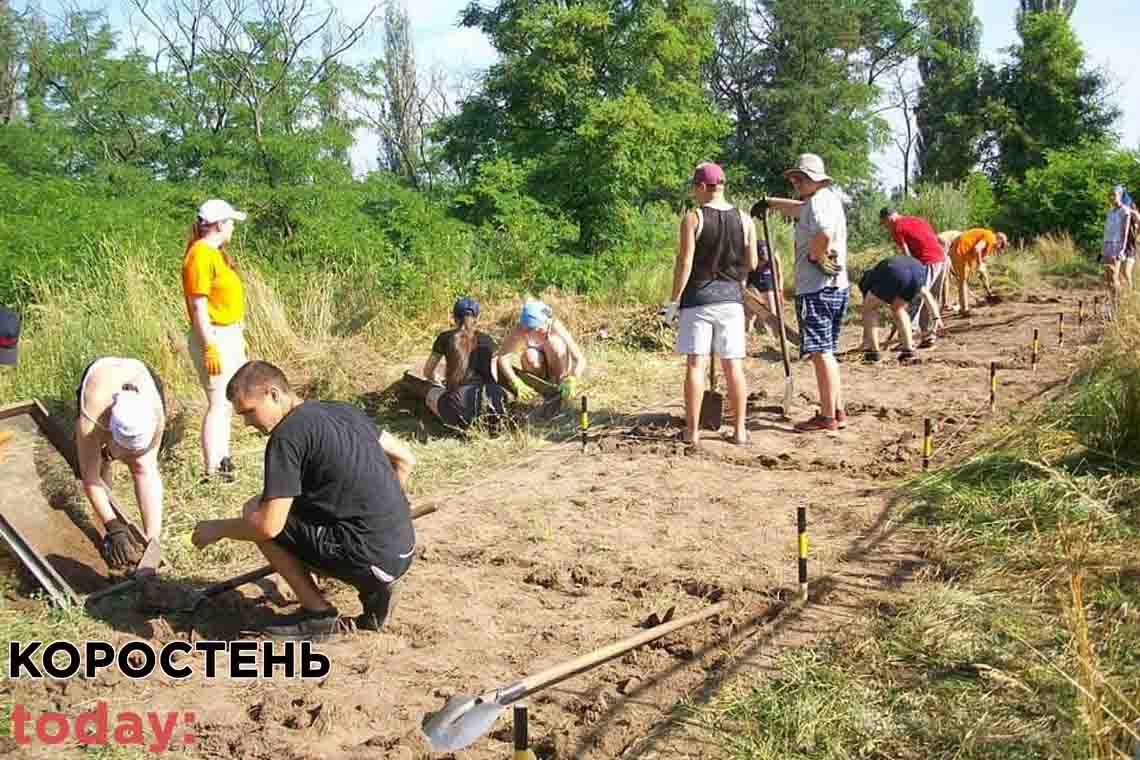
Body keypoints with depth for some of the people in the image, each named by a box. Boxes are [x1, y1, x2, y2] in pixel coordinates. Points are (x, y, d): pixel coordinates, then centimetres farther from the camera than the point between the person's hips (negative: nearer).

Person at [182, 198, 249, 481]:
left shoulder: (216, 252, 13)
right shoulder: (200, 255, -16)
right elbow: (199, 306, -20)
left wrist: (238, 337, 21)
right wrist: (211, 348, -22)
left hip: (229, 335, 10)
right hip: (214, 338, -10)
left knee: (227, 403, 17)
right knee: (218, 404, -6)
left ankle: (222, 461, 29)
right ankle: (212, 472, 0)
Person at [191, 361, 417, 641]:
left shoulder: (288, 434, -12)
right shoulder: (344, 410, 12)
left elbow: (268, 525, -15)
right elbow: (406, 460, 19)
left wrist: (217, 528, 3)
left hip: (370, 558, -8)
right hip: (403, 551, 8)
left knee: (253, 513, 1)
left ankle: (319, 616, 5)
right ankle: (373, 587, 12)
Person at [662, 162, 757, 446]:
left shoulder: (692, 217, -7)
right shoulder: (744, 220, 4)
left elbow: (684, 263, -10)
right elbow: (752, 264, 7)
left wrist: (674, 300, -4)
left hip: (697, 298, -3)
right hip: (731, 297, 3)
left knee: (696, 364, 0)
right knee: (733, 366, 7)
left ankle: (692, 431, 3)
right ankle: (739, 430, 11)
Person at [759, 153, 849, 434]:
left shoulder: (818, 201, -12)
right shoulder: (830, 198, 20)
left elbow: (824, 234, -33)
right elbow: (799, 209, 41)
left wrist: (814, 256, -16)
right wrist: (770, 202, 48)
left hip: (816, 289, -10)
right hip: (836, 287, 10)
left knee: (821, 353, -7)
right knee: (826, 353, 16)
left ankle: (827, 417, -4)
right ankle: (838, 411, 20)